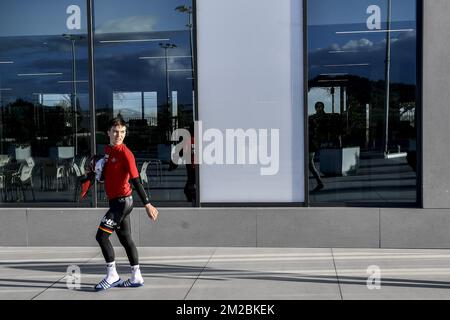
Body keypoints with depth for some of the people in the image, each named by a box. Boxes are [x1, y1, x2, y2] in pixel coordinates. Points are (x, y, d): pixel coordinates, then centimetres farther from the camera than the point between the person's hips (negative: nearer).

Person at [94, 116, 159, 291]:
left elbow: (136, 180, -21)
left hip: (122, 201, -9)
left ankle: (112, 276, 0)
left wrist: (147, 204, -25)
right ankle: (136, 277, 21)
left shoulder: (125, 153, -16)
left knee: (101, 236, -10)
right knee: (126, 238, 12)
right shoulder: (107, 149, 9)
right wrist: (98, 172, 1)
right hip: (116, 201, 9)